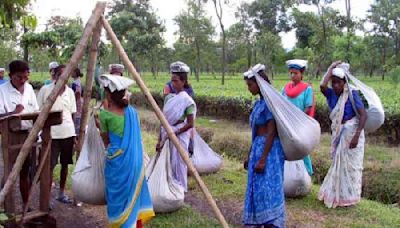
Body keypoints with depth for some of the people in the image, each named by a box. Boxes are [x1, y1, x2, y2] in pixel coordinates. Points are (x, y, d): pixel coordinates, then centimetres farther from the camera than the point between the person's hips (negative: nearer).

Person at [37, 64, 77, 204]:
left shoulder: (70, 92, 7)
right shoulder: (45, 90, -4)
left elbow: (72, 114, 11)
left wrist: (74, 133, 9)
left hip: (68, 132, 4)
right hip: (51, 133, -4)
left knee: (65, 164, 10)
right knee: (50, 165, -4)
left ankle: (61, 193, 23)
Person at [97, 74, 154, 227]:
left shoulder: (105, 114, -8)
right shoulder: (132, 111, 6)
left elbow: (107, 142, 2)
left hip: (116, 161, -5)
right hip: (135, 160, 5)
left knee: (119, 196, 8)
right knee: (134, 193, 17)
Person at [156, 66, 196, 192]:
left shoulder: (187, 100, -12)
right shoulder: (168, 97, 6)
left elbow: (190, 124, -14)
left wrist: (174, 133, -15)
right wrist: (160, 139, 5)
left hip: (179, 136, -6)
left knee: (178, 163, 2)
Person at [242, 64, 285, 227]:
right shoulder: (259, 103, 13)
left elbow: (272, 132, -19)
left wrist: (262, 159, -20)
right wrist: (250, 154, 19)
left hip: (269, 149, -9)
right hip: (258, 147, 9)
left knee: (268, 188, -6)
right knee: (259, 188, 13)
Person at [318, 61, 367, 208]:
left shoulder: (352, 94, -16)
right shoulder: (331, 94, -4)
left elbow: (363, 115, -21)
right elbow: (322, 86, -27)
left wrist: (356, 135, -29)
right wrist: (331, 68, -16)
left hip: (351, 132, -6)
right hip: (338, 133, 6)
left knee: (350, 165, 3)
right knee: (338, 164, 18)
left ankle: (349, 197, 17)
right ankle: (337, 194, 34)